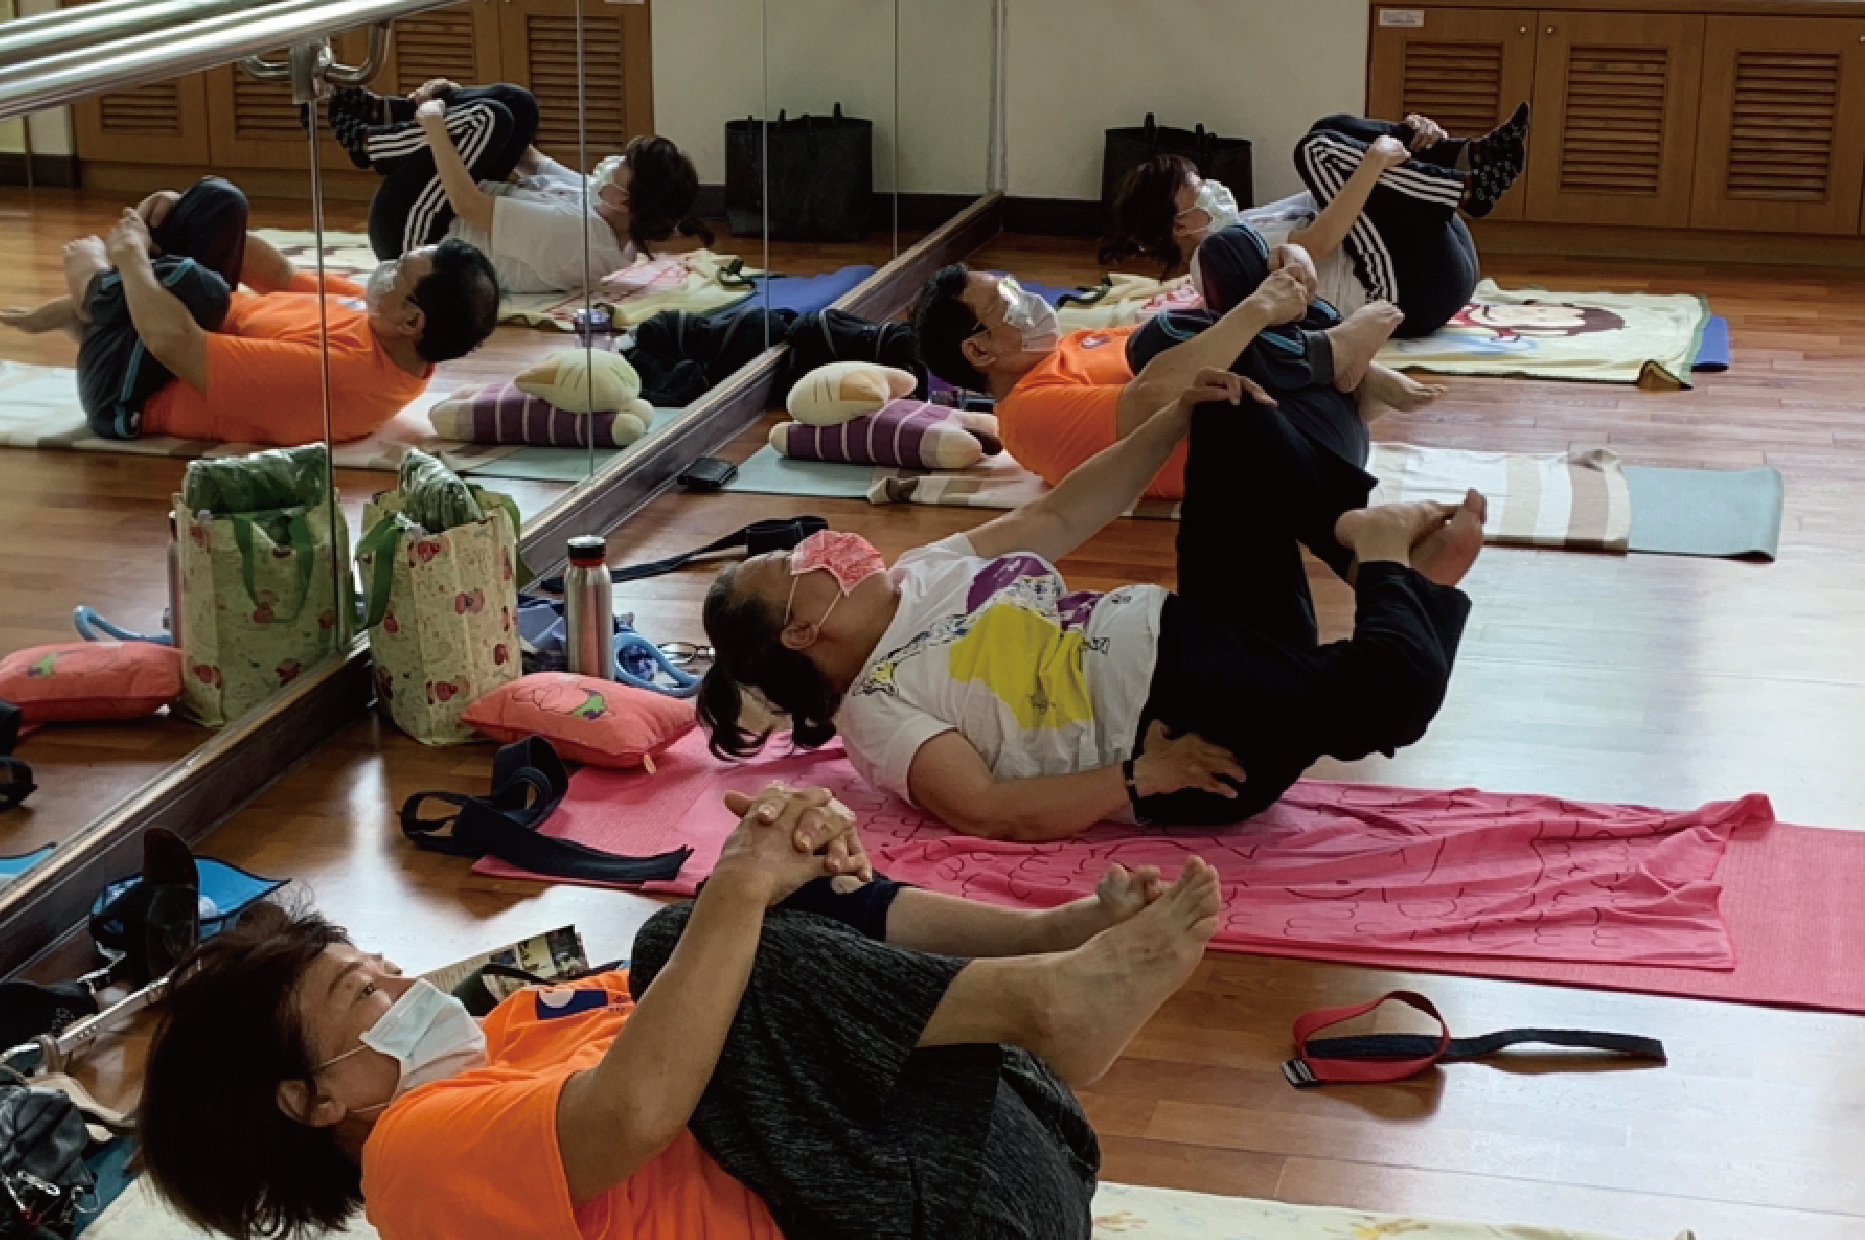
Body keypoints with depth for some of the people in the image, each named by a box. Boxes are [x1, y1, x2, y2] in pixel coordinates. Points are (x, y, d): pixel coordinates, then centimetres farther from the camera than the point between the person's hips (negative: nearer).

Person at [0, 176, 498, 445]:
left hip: (126, 394, -8)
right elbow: (282, 276, 0)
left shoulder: (335, 371, -42)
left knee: (194, 282, -34)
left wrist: (130, 253, -20)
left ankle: (95, 280, 3)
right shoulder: (389, 333, -15)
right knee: (217, 199, 2)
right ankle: (79, 309, 11)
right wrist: (184, 217, -5)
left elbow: (171, 341, -38)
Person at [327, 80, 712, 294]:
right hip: (451, 236, 8)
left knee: (488, 119, -21)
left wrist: (433, 123, -21)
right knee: (515, 105, 3)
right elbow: (534, 163, 3)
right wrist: (454, 101, 0)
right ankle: (381, 113, 8)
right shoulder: (609, 214, -9)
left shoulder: (575, 232, -36)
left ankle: (366, 141, 2)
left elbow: (465, 202, -33)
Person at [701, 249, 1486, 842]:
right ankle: (1386, 565, -6)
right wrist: (1140, 776, -26)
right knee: (1394, 680, -37)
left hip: (1183, 631, 10)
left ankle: (1380, 550, -2)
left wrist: (1175, 417, 7)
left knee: (1241, 423, 13)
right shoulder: (876, 709, -6)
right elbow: (992, 813, -20)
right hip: (1201, 726, -10)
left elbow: (1061, 515, 18)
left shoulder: (917, 579, 19)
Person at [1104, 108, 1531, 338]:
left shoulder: (1242, 226, 21)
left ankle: (1472, 156, -7)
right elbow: (1320, 241, -22)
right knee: (1320, 151, -13)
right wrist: (1374, 162, -20)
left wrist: (1412, 133, 4)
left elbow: (1330, 205, 17)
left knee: (1334, 129, 12)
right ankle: (1472, 187, -12)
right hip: (1411, 291, -9)